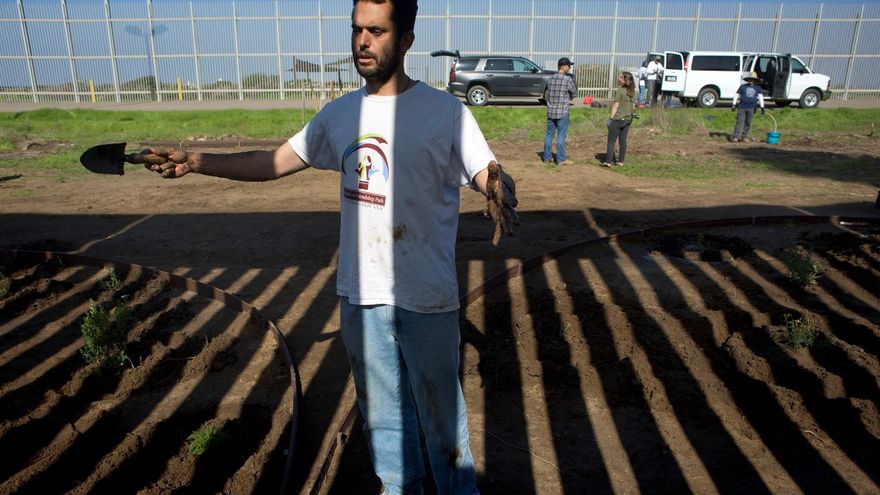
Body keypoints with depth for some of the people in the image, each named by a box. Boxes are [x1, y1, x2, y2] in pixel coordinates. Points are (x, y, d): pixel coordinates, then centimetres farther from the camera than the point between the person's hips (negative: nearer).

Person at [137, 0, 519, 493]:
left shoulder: (445, 111, -10)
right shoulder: (340, 114, 6)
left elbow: (492, 176, -16)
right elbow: (274, 162, 12)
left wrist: (502, 192, -40)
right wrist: (196, 161, 3)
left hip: (426, 301, -5)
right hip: (359, 295, 5)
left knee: (441, 415, 11)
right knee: (380, 412, 22)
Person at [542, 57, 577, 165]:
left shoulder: (550, 79, 6)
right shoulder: (567, 80, -12)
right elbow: (574, 94, -2)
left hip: (550, 111, 5)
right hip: (562, 112, -5)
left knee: (549, 134, 10)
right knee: (561, 136, 0)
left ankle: (547, 157, 17)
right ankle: (561, 159, 4)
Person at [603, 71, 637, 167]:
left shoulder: (619, 91, -14)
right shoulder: (632, 92, 7)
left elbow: (616, 106, -13)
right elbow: (632, 105, 11)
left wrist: (611, 118, -8)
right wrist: (630, 114, 18)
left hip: (618, 119, -6)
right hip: (628, 119, 7)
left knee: (611, 140, 0)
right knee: (623, 140, 11)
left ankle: (608, 161, -2)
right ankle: (621, 161, 15)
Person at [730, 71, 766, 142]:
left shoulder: (758, 88, 8)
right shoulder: (743, 86, 4)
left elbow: (761, 97, 5)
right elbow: (736, 95, 8)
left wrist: (762, 107, -2)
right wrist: (734, 105, 1)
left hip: (751, 108, 2)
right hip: (742, 107, -2)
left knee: (748, 123, 6)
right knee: (739, 121, -7)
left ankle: (744, 136, 16)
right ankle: (735, 136, -6)